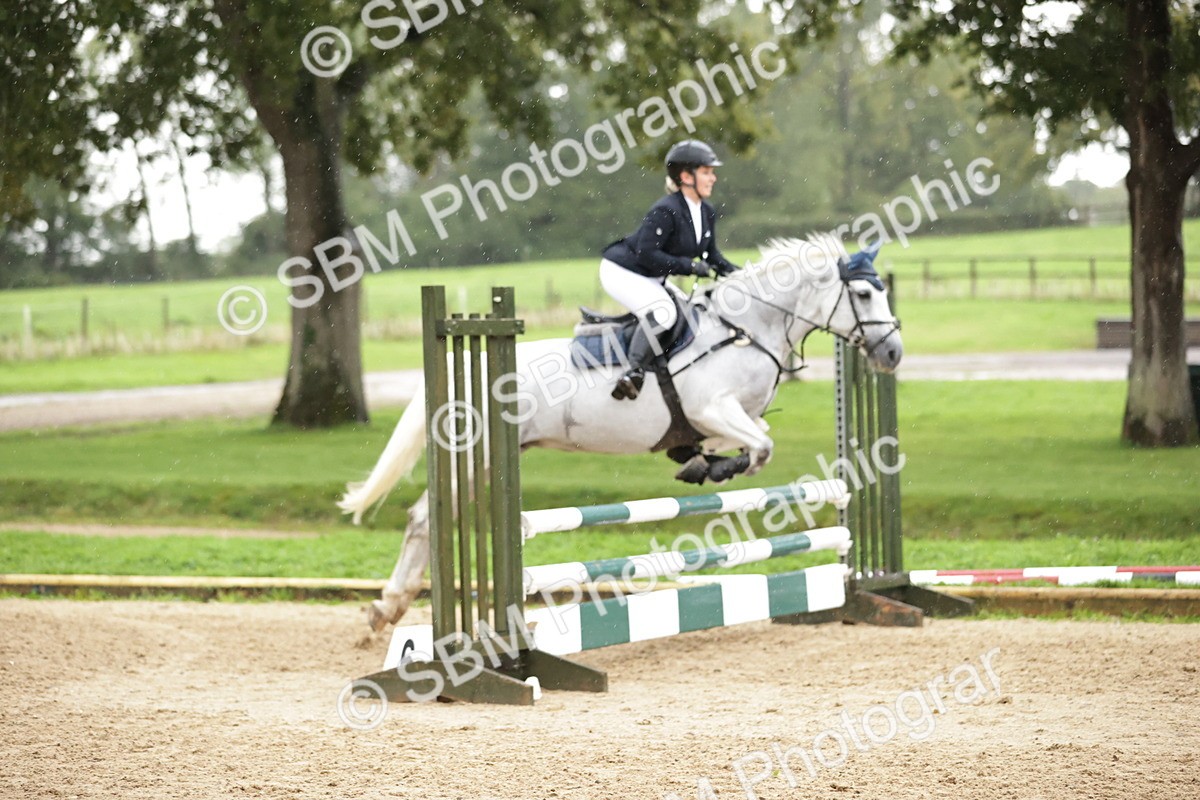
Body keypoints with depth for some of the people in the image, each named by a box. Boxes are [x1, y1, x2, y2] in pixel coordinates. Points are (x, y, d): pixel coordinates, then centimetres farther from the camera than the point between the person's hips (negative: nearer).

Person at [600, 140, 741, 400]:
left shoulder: (707, 212, 2)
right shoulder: (666, 211, -26)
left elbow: (712, 256, 12)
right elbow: (646, 254, -29)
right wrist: (689, 266, -29)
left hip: (650, 280, 10)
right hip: (621, 271, -10)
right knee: (662, 312, -31)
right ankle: (635, 372, -26)